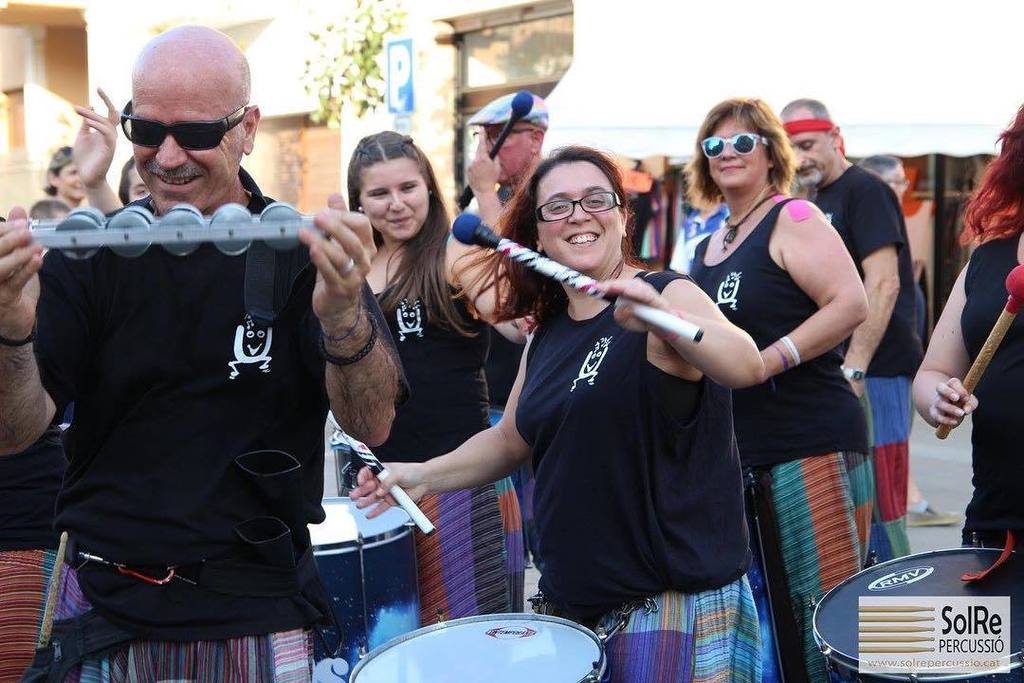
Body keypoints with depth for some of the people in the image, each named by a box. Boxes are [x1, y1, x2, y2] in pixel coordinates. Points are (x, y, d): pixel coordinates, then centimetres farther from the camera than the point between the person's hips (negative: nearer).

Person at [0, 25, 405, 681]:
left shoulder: (305, 253, -3)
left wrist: (344, 314, -32)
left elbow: (373, 425, -12)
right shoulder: (87, 255, -1)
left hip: (259, 612, -1)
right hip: (106, 603, 1)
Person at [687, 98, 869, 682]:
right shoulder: (707, 248, 17)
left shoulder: (793, 219, -6)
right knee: (759, 610, 13)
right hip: (737, 451, 8)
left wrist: (766, 361, -22)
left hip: (811, 442, -8)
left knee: (821, 608, -7)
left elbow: (851, 304, -18)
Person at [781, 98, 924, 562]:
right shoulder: (814, 203, 19)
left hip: (871, 372, -9)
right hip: (826, 375, 9)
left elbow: (883, 284, -18)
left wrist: (854, 369, -22)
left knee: (875, 508, -7)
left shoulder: (864, 191, -8)